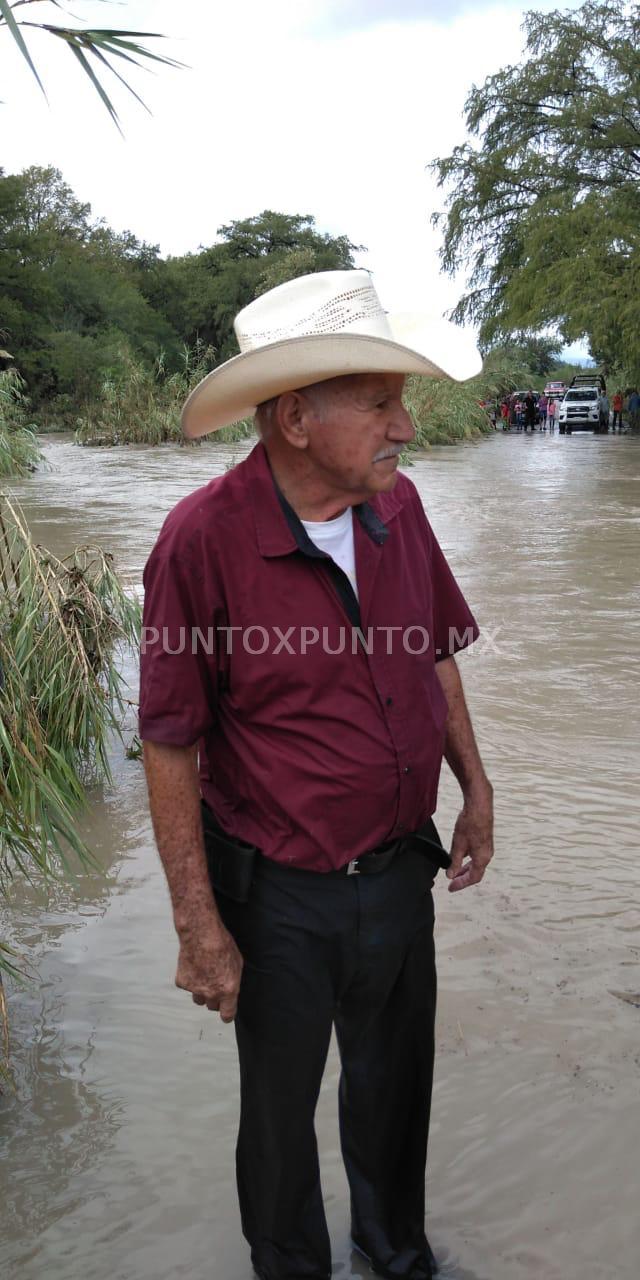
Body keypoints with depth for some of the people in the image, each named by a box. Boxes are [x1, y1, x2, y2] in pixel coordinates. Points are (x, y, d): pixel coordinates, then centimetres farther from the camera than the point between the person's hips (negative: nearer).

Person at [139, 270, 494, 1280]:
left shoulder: (397, 504, -7)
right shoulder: (202, 539, -23)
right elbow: (170, 748, -17)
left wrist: (475, 790, 9)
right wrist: (200, 927, -15)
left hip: (402, 872, 5)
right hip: (282, 898, -5)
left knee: (395, 1084, 26)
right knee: (280, 1106, 20)